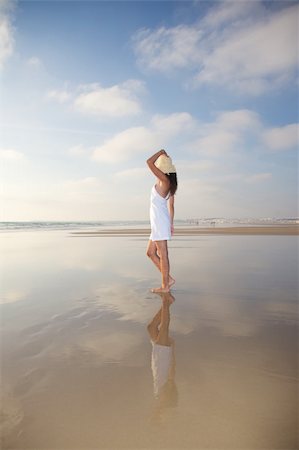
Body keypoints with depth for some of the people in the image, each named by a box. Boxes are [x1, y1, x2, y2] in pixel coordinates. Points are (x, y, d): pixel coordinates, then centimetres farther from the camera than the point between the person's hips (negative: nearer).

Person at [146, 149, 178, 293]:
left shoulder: (164, 180, -11)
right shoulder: (170, 184, 14)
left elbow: (149, 162, -17)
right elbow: (171, 206, 17)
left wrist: (161, 152, -1)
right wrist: (171, 224, 20)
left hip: (160, 221, -9)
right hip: (159, 222, 9)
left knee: (162, 254, -2)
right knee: (150, 252, 14)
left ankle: (165, 286, 7)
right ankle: (168, 278, 17)